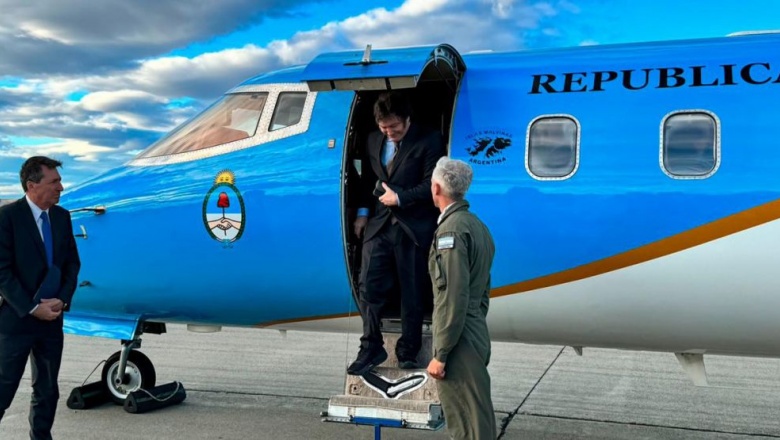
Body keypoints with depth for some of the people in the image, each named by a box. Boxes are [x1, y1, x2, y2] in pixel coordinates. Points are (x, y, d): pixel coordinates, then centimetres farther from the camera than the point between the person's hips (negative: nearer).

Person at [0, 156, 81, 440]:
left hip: (52, 319, 5)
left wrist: (62, 300, -7)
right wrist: (32, 308, -17)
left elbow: (72, 263, 8)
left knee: (47, 391, 12)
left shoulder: (62, 216, 5)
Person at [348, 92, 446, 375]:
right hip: (379, 225, 4)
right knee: (369, 286, -1)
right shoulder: (373, 141, 12)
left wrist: (399, 198, -14)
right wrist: (363, 212, 10)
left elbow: (431, 185, -10)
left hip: (414, 228, -4)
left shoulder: (428, 141, -5)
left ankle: (408, 350, 21)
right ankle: (371, 348, 13)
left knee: (412, 293, 6)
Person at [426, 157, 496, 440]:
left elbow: (454, 298, -22)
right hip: (477, 338, 10)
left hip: (460, 345, -10)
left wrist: (440, 355, -18)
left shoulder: (451, 229, -16)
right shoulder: (477, 225, 14)